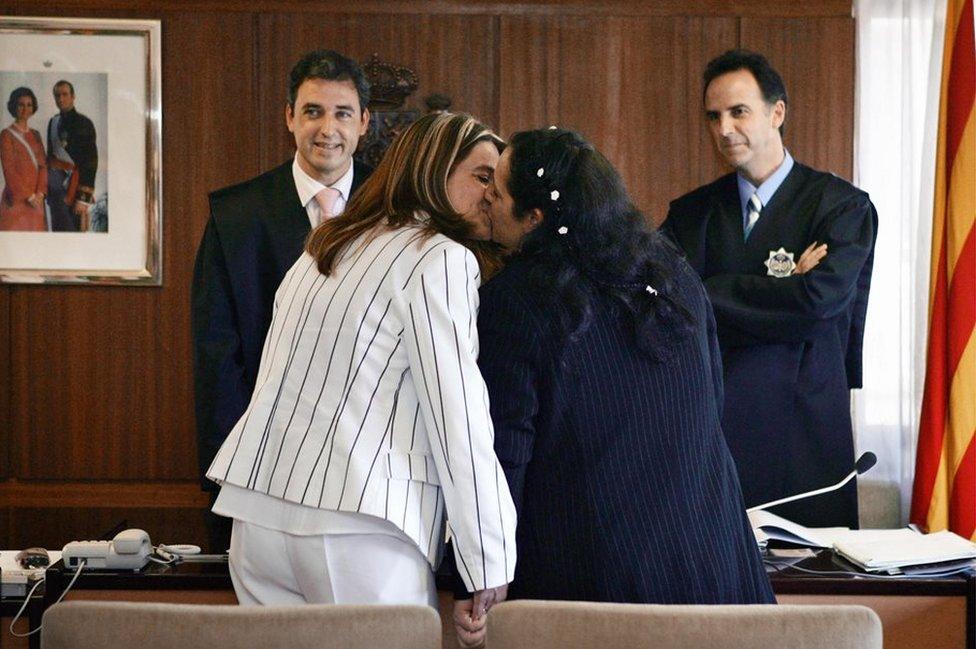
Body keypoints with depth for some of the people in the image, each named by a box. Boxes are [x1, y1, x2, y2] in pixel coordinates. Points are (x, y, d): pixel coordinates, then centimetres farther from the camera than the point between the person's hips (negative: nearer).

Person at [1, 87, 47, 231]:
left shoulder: (35, 135, 15)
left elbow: (43, 166, 9)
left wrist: (40, 193, -6)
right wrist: (28, 196, -13)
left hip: (36, 200, 5)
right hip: (16, 200, -5)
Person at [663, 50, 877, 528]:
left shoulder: (843, 206, 0)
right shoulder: (691, 214, 11)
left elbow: (821, 297, -17)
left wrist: (704, 294, -8)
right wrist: (781, 288, -14)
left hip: (804, 433, -2)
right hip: (709, 435, 3)